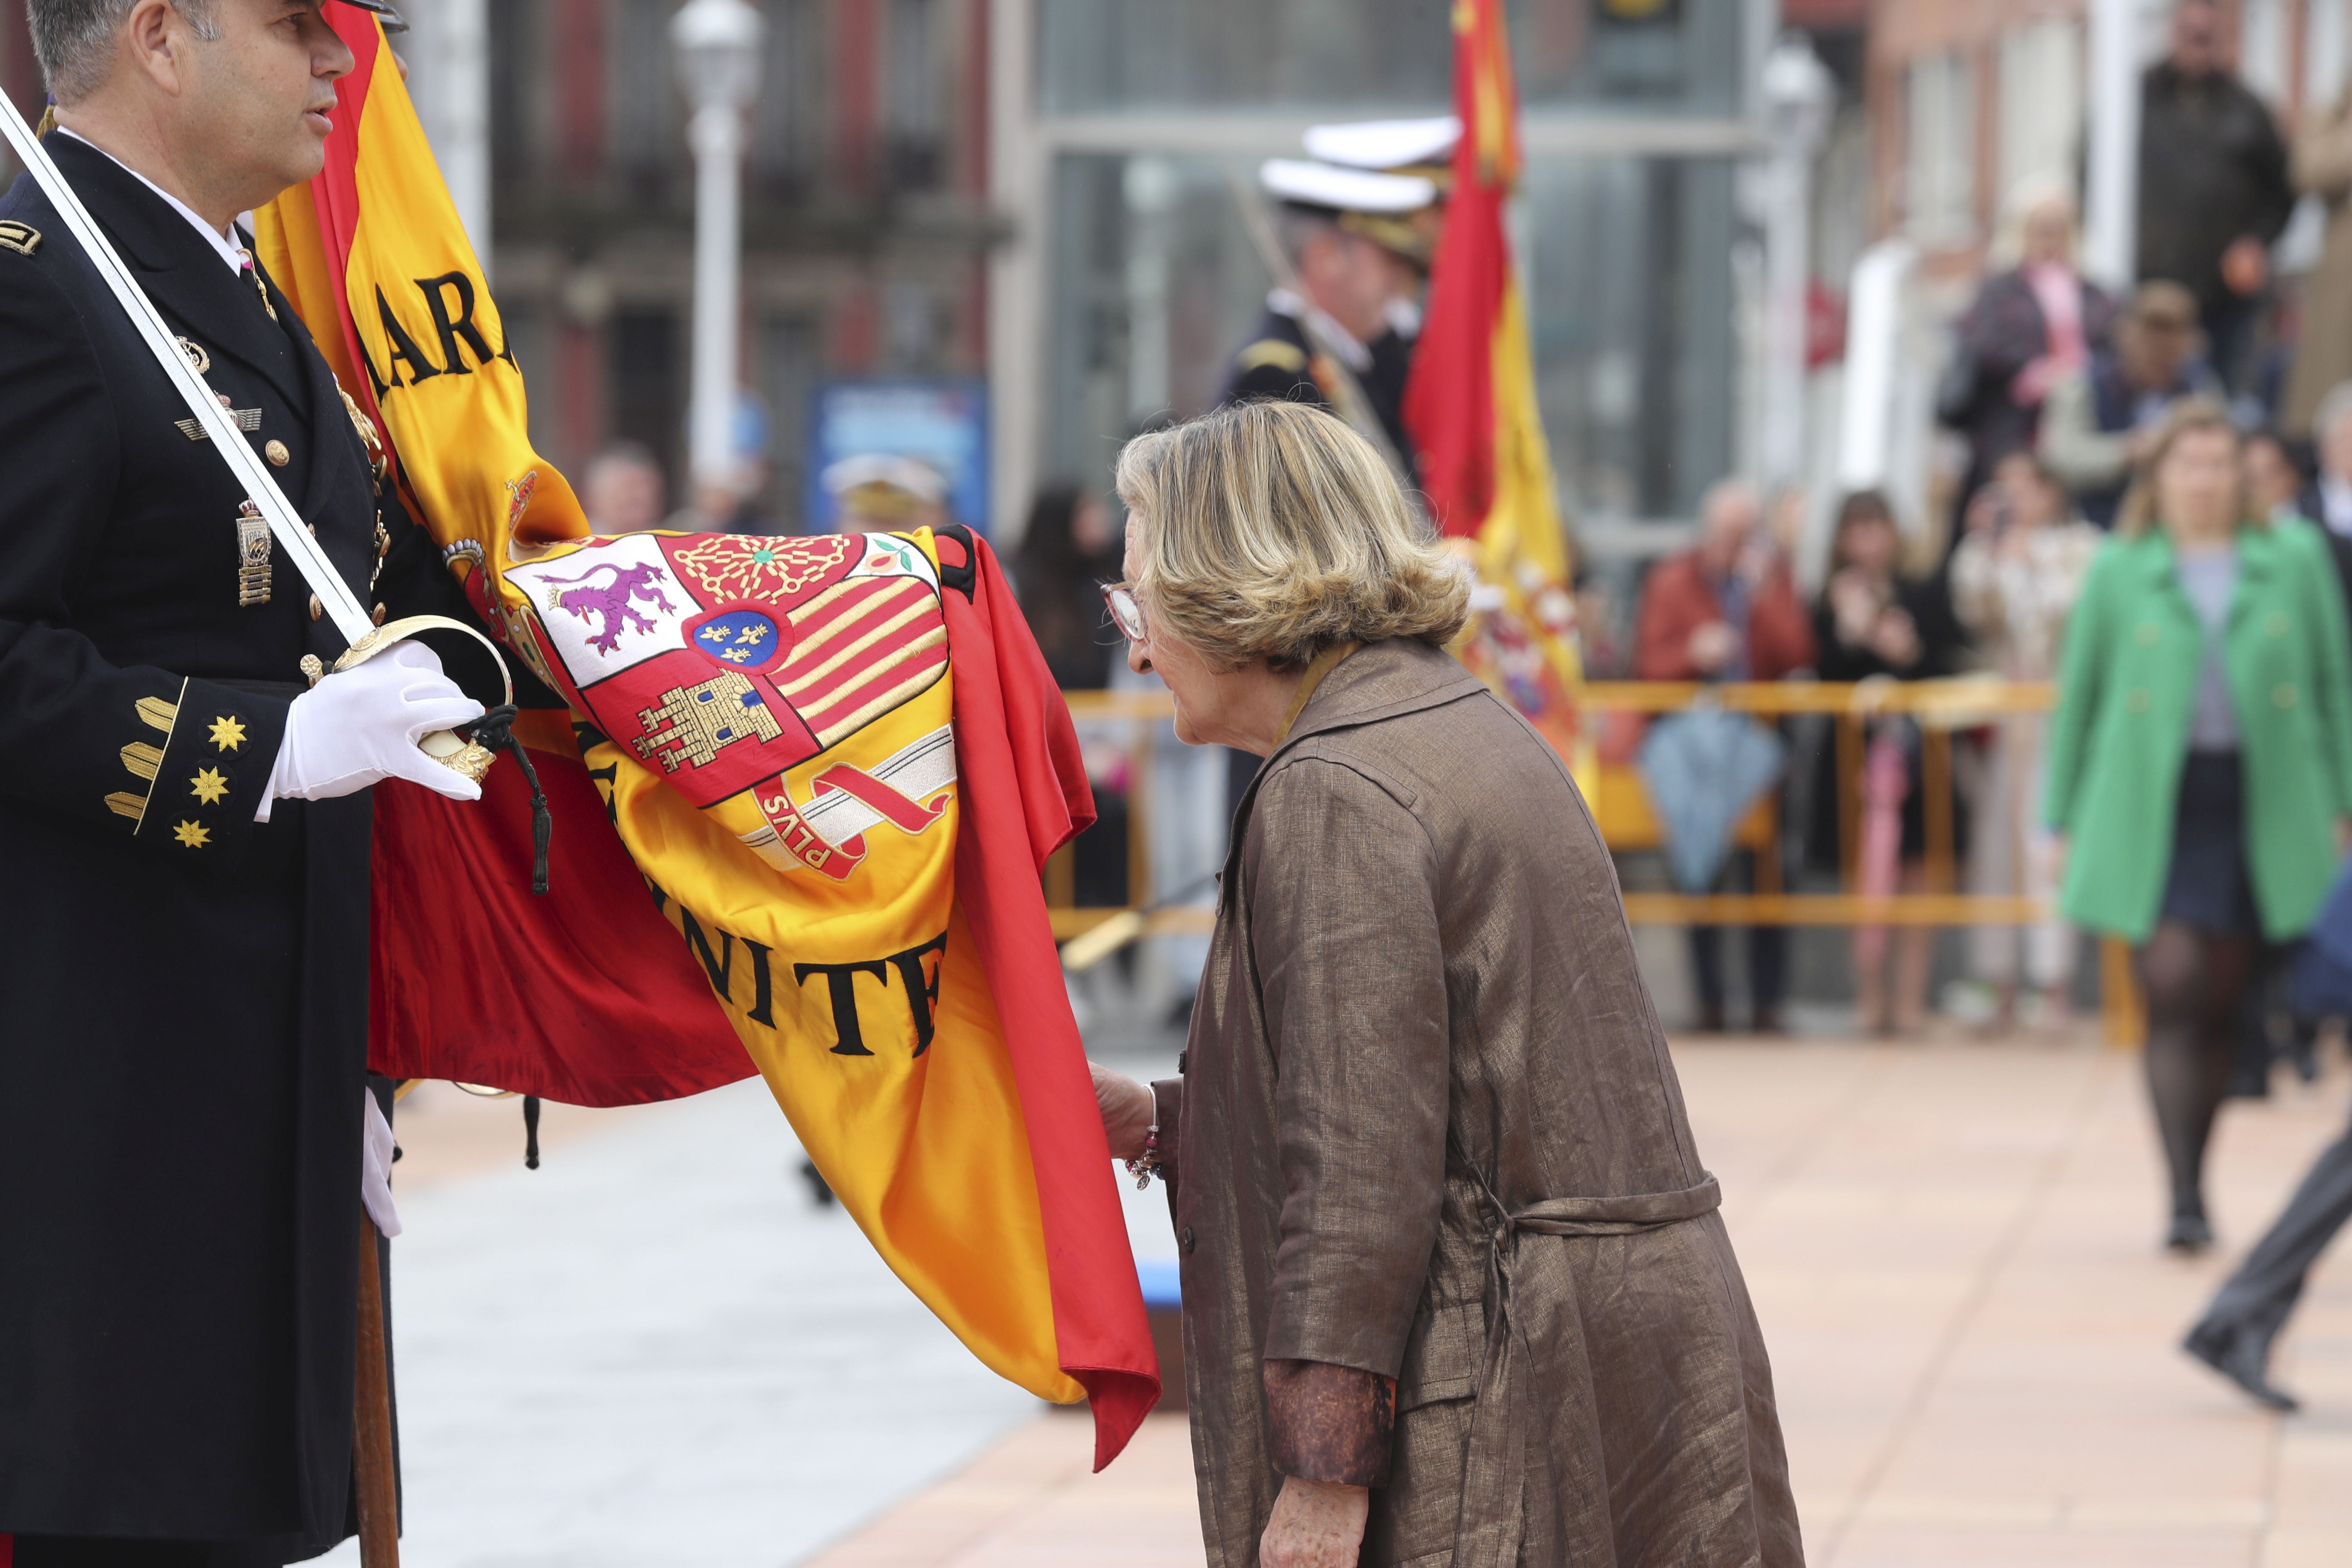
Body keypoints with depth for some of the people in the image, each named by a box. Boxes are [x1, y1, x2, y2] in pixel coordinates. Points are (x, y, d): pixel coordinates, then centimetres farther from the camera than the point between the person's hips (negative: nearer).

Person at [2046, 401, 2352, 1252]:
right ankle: (2182, 1197, -14)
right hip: (2150, 810, -2)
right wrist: (2062, 822, 6)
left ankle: (2195, 1185, 21)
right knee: (2172, 990, -13)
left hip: (2263, 811, 2)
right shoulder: (2118, 573, 4)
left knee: (2221, 1006, 7)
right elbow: (2078, 697, 8)